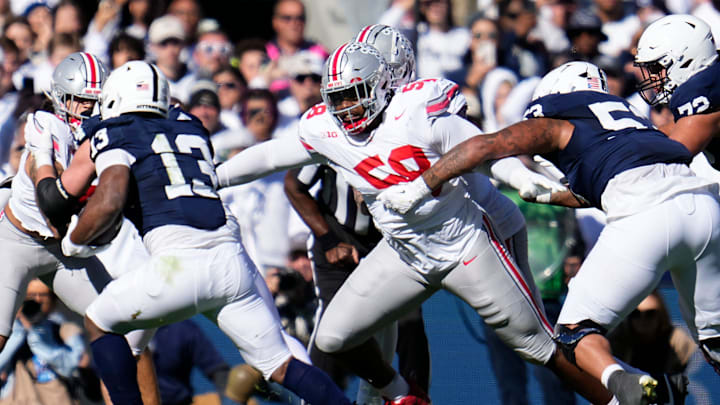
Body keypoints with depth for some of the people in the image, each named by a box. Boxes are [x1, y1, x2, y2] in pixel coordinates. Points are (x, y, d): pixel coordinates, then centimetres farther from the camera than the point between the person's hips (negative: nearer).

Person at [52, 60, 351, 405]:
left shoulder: (116, 135, 7)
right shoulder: (191, 130, 25)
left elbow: (109, 203, -8)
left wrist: (74, 241, 8)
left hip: (182, 266, -5)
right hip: (234, 260, 5)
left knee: (99, 323, 17)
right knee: (279, 366, 12)